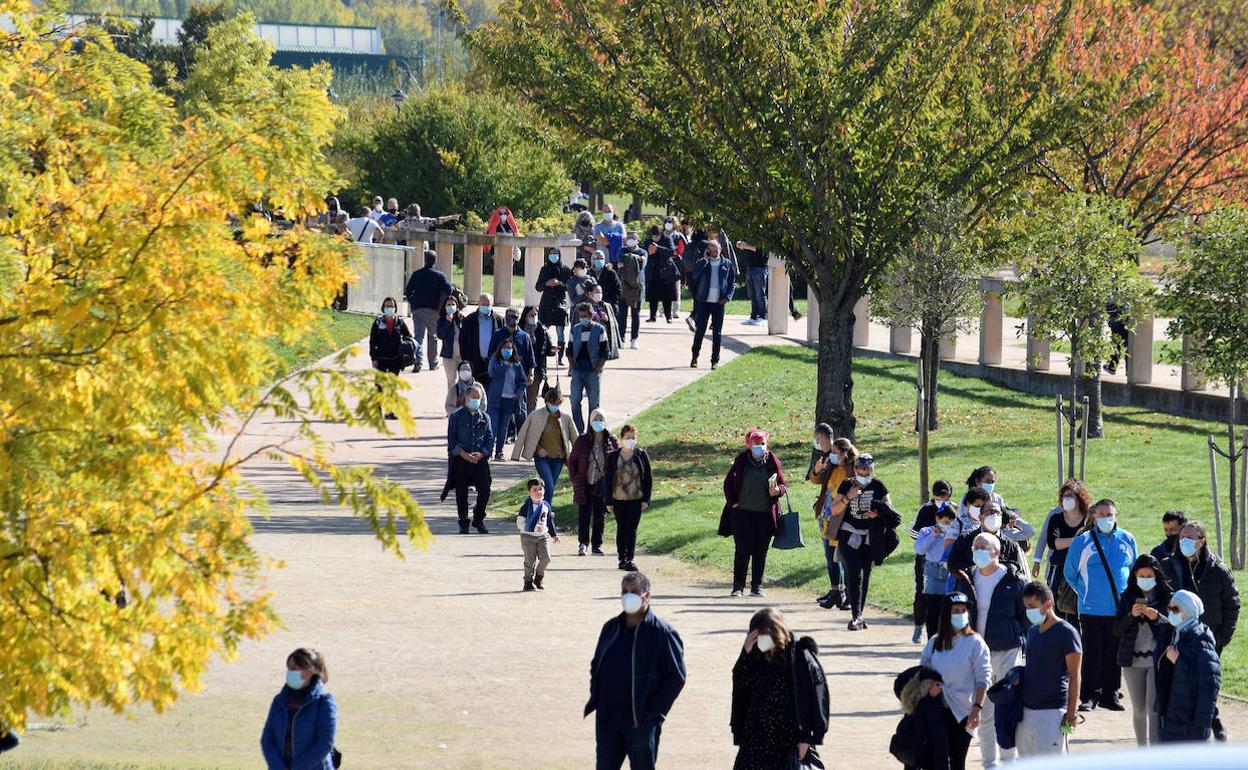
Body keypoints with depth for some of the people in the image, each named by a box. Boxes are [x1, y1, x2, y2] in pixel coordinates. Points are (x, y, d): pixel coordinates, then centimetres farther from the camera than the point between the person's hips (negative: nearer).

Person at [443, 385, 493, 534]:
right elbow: (451, 439, -3)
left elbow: (490, 438, 9)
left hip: (480, 459, 2)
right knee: (461, 493, 1)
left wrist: (481, 453, -9)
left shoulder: (484, 417, 11)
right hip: (460, 460, -2)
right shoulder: (456, 416, 2)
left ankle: (478, 520, 12)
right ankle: (463, 524, 11)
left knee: (485, 490, -6)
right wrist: (463, 454, -16)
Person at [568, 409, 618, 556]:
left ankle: (597, 545, 15)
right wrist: (575, 480, -1)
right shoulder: (582, 440, -2)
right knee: (584, 515, 1)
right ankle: (583, 544, 12)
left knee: (600, 516, 5)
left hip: (602, 486, 1)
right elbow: (572, 461, 5)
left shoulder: (612, 442, 0)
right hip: (585, 486, -1)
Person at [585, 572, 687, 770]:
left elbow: (676, 677, -10)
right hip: (607, 719, 5)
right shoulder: (611, 628, 10)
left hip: (642, 723, -5)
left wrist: (652, 709, -14)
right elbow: (596, 665, 22)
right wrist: (595, 698, 8)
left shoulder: (662, 632, -9)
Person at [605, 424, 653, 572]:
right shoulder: (612, 457, -1)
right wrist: (609, 502, 0)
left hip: (636, 499, -1)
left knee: (632, 529, -3)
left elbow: (648, 478, 3)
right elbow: (608, 479, 2)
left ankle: (630, 559, -1)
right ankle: (622, 558, 16)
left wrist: (646, 499, -3)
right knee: (621, 529, 8)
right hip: (618, 499, 1)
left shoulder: (642, 455, -1)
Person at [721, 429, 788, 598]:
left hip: (765, 514, 1)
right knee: (742, 551, -2)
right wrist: (733, 502, -2)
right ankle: (738, 586, 4)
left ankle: (757, 586, 12)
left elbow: (784, 485, 9)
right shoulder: (741, 461, 2)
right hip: (743, 513, -1)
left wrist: (777, 491, -14)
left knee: (761, 552, 4)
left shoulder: (772, 462, 4)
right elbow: (728, 483, 9)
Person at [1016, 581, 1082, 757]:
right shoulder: (1032, 631, 14)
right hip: (1027, 709, 8)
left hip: (1052, 711, -8)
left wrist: (1071, 713, -15)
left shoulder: (1066, 633, -9)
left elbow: (1074, 677, -11)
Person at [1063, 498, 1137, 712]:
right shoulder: (1083, 541, -1)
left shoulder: (1126, 540, 7)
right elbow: (1070, 572, 9)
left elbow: (1134, 570, 20)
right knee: (1092, 654, -4)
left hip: (1120, 609, 3)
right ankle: (1089, 696, 1)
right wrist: (1084, 593, 6)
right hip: (1092, 610, -3)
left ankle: (1110, 694, 16)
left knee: (1114, 654, 7)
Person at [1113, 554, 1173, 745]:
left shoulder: (1167, 597, 0)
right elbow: (1117, 630, 3)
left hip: (1157, 659, -3)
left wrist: (1157, 618, -20)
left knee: (1154, 708, -13)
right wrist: (1131, 615, -15)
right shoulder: (1128, 597, 7)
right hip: (1133, 660, 3)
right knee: (1139, 710, 11)